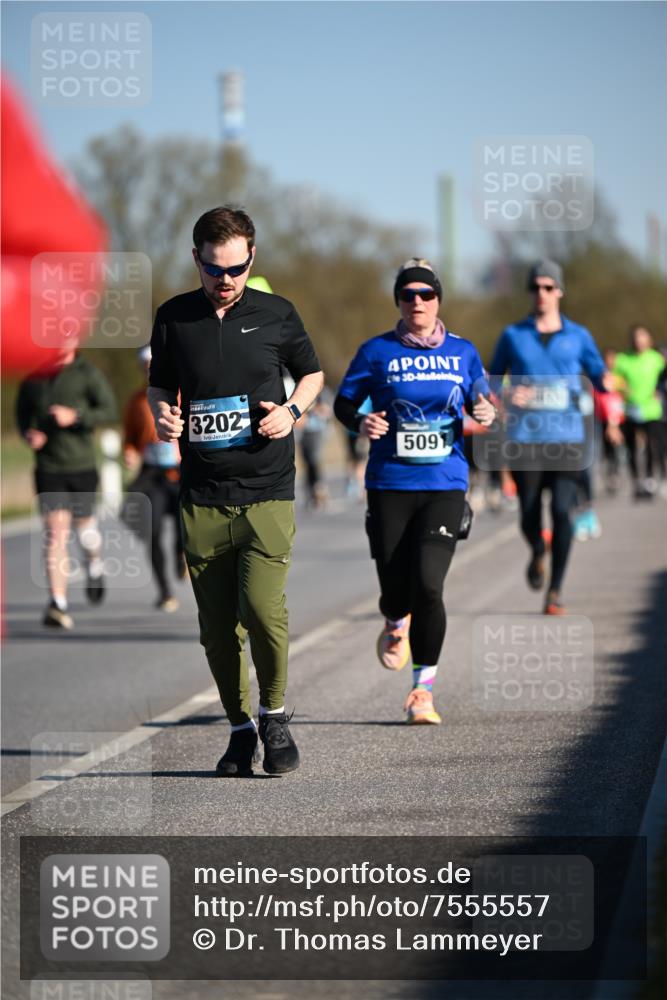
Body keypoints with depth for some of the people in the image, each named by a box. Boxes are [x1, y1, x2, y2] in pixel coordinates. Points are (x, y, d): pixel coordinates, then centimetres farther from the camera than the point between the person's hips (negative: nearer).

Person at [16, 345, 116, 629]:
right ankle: (58, 604, -15)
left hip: (81, 466, -1)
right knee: (55, 533, -11)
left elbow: (108, 409, -9)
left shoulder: (87, 374, -5)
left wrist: (75, 416, -24)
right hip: (48, 467, 1)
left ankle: (94, 564, 48)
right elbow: (22, 411, 17)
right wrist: (28, 433, -4)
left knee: (84, 526, 12)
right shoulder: (33, 377, 4)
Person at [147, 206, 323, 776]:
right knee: (217, 629, 3)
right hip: (202, 497, 2)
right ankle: (241, 728, 21)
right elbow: (160, 384, 21)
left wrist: (292, 411, -2)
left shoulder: (276, 314, 3)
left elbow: (312, 373, 18)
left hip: (267, 492, -2)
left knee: (263, 607, -18)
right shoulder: (174, 318, 7)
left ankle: (275, 713, 5)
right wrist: (163, 415, -1)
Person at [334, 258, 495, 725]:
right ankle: (397, 625, 41)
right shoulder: (378, 352, 2)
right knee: (395, 591, 0)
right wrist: (361, 423, -13)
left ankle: (423, 690, -2)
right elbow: (343, 402, 8)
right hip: (390, 485, 0)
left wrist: (486, 414, -6)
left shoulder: (463, 352, 7)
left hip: (445, 485, 0)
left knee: (428, 584, -16)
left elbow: (481, 399, 17)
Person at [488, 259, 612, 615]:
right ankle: (538, 553, 39)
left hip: (567, 438, 0)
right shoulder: (513, 335, 5)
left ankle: (555, 593, -6)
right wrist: (508, 394, -12)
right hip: (525, 438, 0)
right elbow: (493, 381, 11)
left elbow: (598, 375, 11)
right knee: (529, 516, 0)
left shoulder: (578, 336, 7)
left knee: (562, 511, -16)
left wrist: (606, 382, -13)